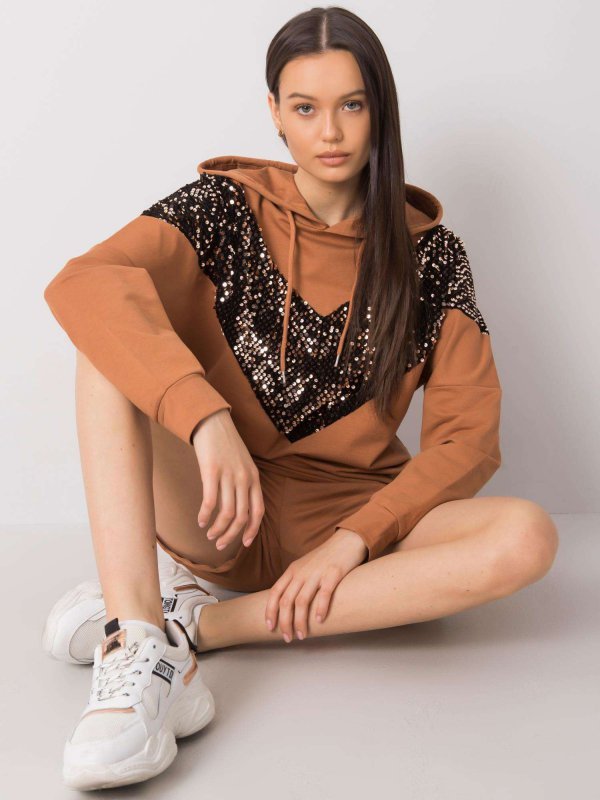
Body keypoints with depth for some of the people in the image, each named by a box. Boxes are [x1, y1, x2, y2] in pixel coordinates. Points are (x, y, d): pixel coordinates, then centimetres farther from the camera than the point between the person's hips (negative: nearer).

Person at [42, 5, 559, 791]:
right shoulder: (226, 208, -3)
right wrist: (206, 418, -37)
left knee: (528, 536, -26)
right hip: (220, 513, -1)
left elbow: (469, 434, -5)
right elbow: (82, 282, -23)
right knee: (117, 328, -22)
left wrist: (354, 540, -18)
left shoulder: (428, 254, 1)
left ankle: (196, 622, -25)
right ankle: (136, 649, -37)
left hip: (352, 520, 2)